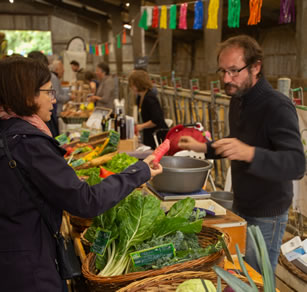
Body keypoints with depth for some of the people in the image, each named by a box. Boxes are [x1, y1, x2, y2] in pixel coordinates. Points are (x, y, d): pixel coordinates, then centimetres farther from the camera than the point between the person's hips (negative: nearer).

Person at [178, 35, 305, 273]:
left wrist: (249, 153, -48)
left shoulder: (277, 107, -23)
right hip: (240, 207, 8)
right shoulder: (238, 100, 4)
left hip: (266, 216, -8)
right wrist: (203, 147, 6)